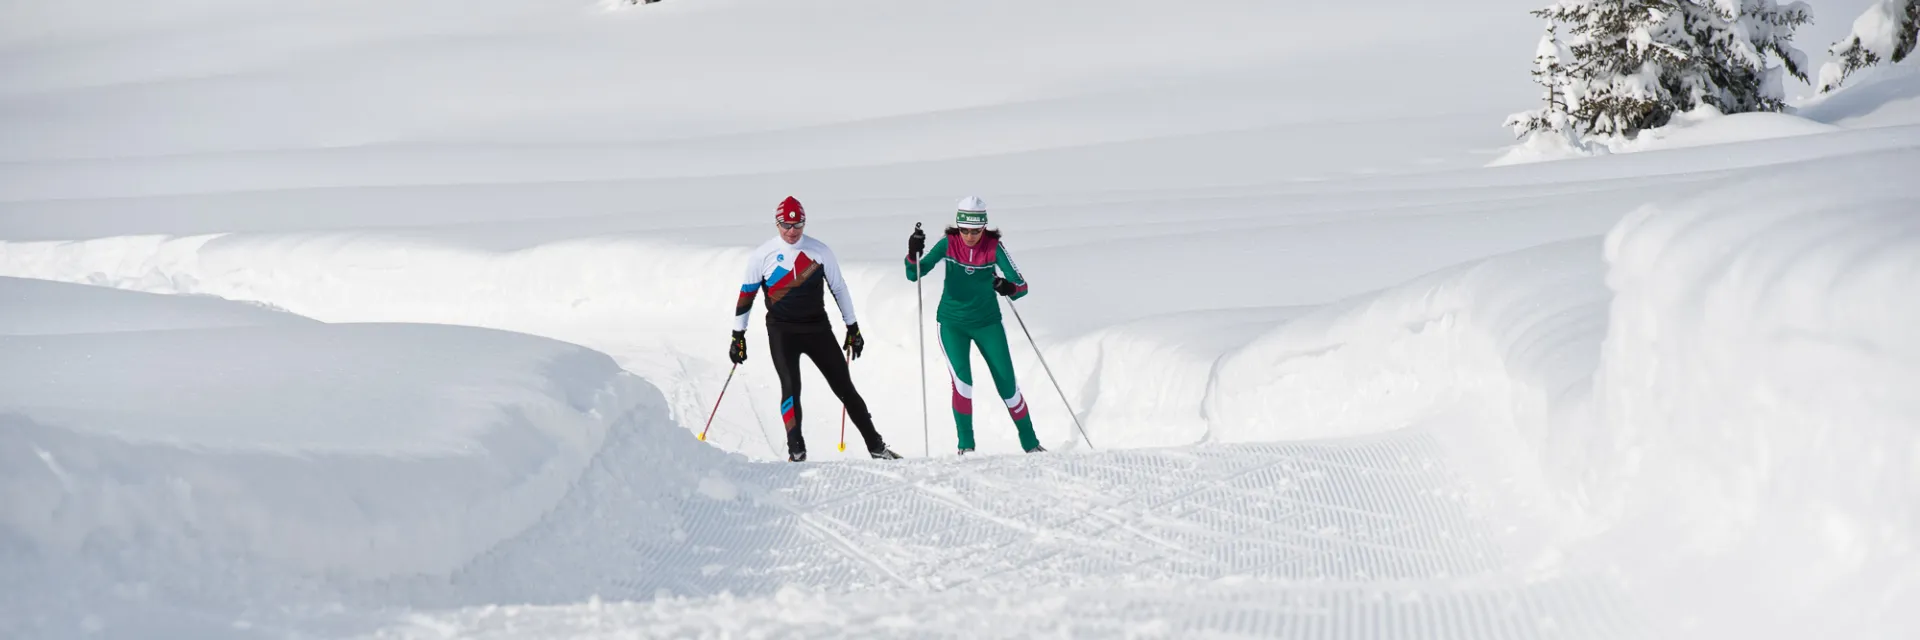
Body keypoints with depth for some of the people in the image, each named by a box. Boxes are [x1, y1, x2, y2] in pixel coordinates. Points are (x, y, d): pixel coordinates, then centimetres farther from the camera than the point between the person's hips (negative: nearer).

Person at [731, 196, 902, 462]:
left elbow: (839, 288, 9)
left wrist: (853, 328, 11)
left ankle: (875, 445, 8)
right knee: (791, 387, -18)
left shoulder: (820, 250, 0)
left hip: (818, 329, 1)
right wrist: (738, 336, 4)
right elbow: (746, 295, 5)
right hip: (782, 331, -1)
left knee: (844, 387, 2)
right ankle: (796, 449, -15)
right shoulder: (762, 255, -3)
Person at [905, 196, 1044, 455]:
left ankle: (1030, 443, 15)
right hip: (953, 324, 0)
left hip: (987, 322, 0)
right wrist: (913, 253, -33)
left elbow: (1021, 286, -16)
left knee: (1007, 385, 1)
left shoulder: (994, 247, -13)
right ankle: (966, 445, -6)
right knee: (962, 382, -17)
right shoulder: (948, 245, -11)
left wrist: (1009, 288, -39)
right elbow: (914, 274, -13)